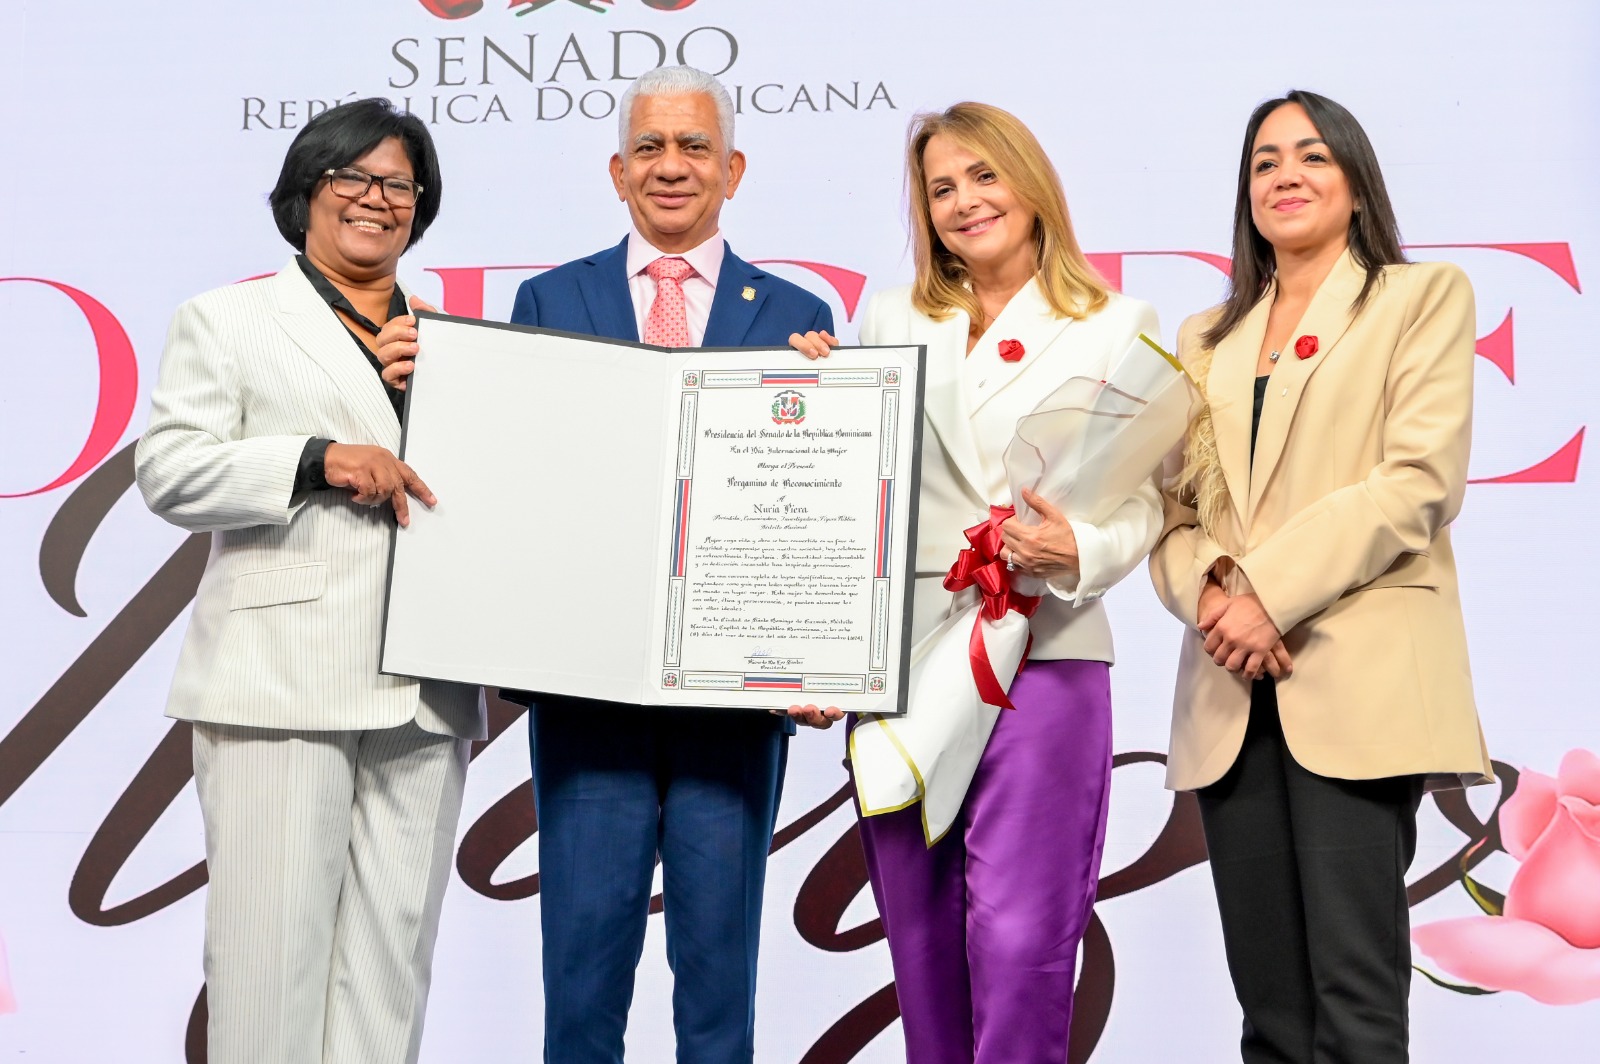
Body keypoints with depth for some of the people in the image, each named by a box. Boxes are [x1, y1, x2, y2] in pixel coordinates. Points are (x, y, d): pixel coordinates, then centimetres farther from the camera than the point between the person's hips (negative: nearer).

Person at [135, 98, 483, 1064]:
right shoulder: (229, 320, 10)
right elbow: (169, 471, -1)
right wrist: (322, 460, -14)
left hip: (424, 691, 4)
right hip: (279, 683, -4)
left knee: (396, 938, 5)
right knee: (275, 935, -4)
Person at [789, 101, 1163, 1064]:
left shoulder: (1118, 327, 8)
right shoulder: (892, 321, 16)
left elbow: (1145, 499, 2)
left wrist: (1082, 552, -18)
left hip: (1042, 656, -3)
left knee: (1016, 933, -9)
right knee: (921, 939, 8)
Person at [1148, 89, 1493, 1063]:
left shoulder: (1425, 296, 8)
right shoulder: (1206, 340, 21)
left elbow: (1422, 478, -6)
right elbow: (1175, 508, 14)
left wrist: (1272, 594, -13)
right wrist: (1206, 593, -8)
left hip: (1356, 678, -4)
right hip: (1234, 693, 4)